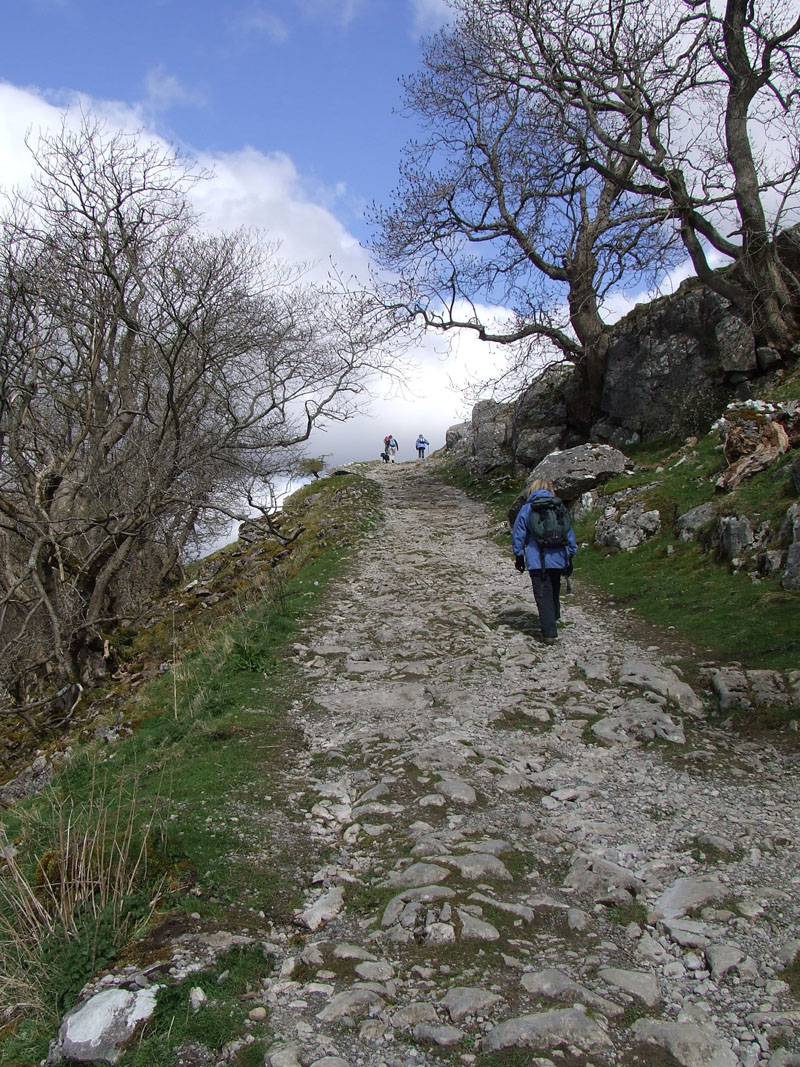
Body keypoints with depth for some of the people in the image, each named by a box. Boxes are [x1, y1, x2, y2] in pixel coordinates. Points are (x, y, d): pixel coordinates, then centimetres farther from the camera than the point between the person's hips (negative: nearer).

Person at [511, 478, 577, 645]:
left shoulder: (526, 509, -1)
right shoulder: (561, 508, 8)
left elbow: (518, 535, 1)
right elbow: (570, 535, 10)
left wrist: (519, 556, 12)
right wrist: (570, 557, 17)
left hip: (538, 561, -3)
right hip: (559, 559, 4)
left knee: (543, 597, -1)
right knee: (554, 592, 22)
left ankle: (549, 633, -6)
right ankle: (553, 621, 36)